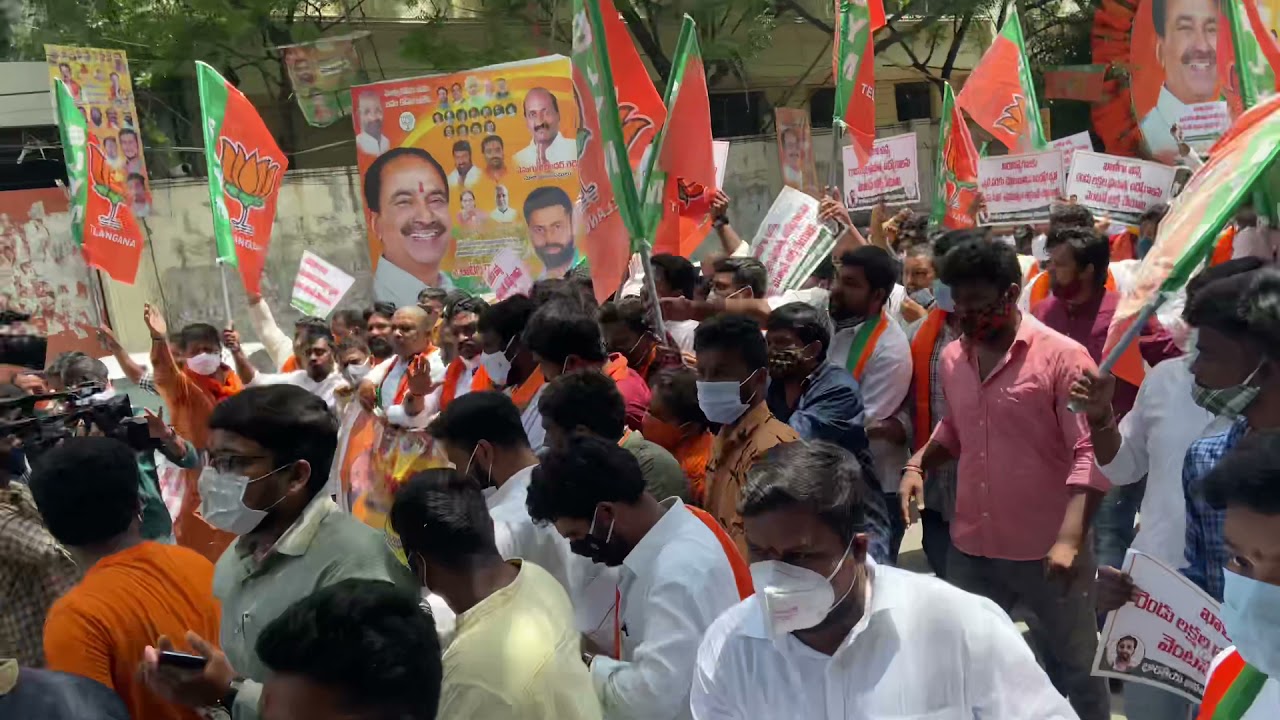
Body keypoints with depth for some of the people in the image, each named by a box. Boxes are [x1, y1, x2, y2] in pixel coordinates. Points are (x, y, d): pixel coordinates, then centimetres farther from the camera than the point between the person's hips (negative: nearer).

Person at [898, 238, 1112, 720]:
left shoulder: (1062, 357, -13)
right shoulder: (951, 359, 6)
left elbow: (1090, 452, -17)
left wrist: (1070, 538, -27)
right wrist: (919, 463, 4)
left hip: (1047, 553, -5)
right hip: (970, 549, 5)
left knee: (1074, 670, 14)